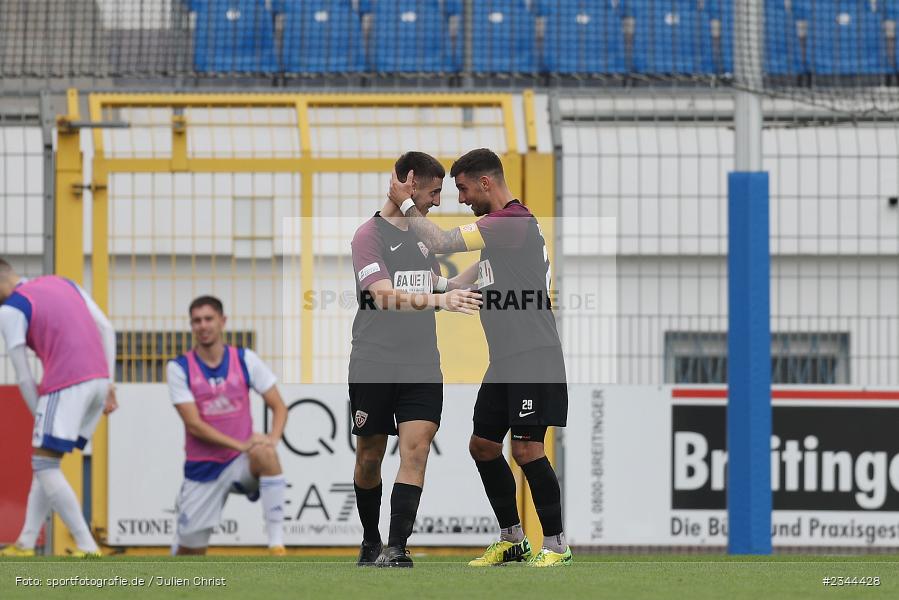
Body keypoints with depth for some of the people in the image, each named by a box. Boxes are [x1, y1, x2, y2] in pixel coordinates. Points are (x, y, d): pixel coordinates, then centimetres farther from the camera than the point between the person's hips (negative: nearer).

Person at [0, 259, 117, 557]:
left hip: (66, 386, -8)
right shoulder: (65, 284, 22)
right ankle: (25, 544, 15)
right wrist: (108, 383, 17)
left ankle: (88, 547, -10)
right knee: (46, 464, 15)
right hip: (98, 378, 8)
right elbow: (107, 328, 17)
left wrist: (39, 416, 7)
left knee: (45, 465, -2)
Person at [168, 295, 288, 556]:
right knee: (189, 552, 2)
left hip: (242, 464, 0)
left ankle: (277, 543, -32)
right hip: (202, 467, 0)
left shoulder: (245, 359, -1)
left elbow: (278, 406, 1)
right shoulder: (179, 368, -6)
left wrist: (273, 438, -21)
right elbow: (194, 425, -13)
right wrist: (241, 445, -24)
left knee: (265, 454, -36)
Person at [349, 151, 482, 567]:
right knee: (370, 456, 6)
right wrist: (440, 300, -33)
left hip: (421, 365, 5)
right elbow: (386, 295, -22)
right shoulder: (370, 234, -8)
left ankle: (396, 548, -15)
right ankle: (370, 541, 25)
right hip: (373, 365, -5)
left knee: (416, 450, -11)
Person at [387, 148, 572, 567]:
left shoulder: (513, 222, -16)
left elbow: (441, 242, -18)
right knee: (483, 444, 11)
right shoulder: (497, 226, 17)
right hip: (504, 359, 10)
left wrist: (405, 204, -6)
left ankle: (556, 545, -4)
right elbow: (477, 274, 30)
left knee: (526, 449, -11)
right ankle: (511, 540, 19)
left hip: (533, 356, -10)